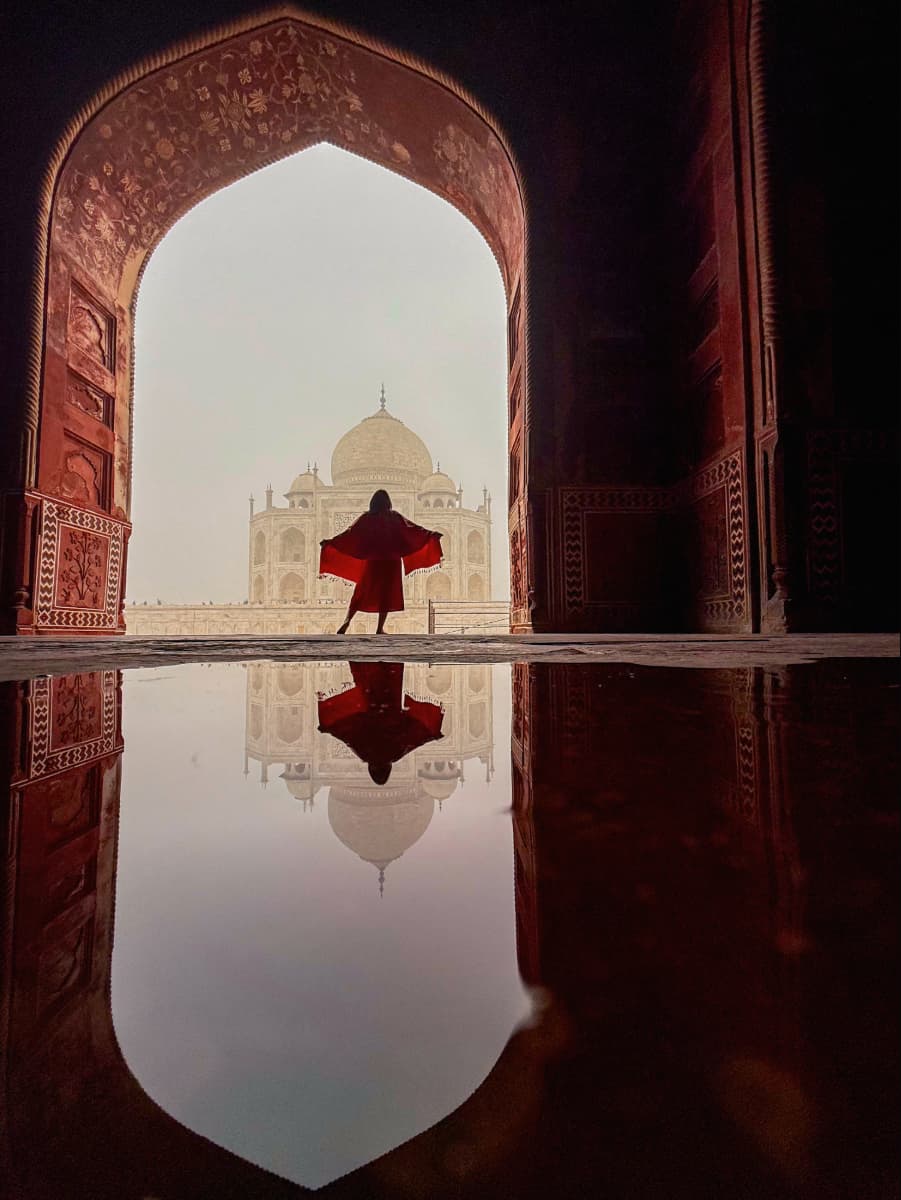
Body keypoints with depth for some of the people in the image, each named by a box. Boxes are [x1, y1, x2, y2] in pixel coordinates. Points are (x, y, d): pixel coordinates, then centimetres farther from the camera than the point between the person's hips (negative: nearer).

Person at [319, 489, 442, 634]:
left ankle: (347, 620, -5)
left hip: (372, 561, 1)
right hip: (390, 561, -1)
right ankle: (380, 629, 2)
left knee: (362, 592, 9)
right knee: (387, 594, 5)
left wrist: (330, 541, -1)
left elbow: (350, 533, -4)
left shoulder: (367, 518, 0)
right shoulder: (394, 517, -1)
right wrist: (431, 534, 1)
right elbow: (412, 529, -4)